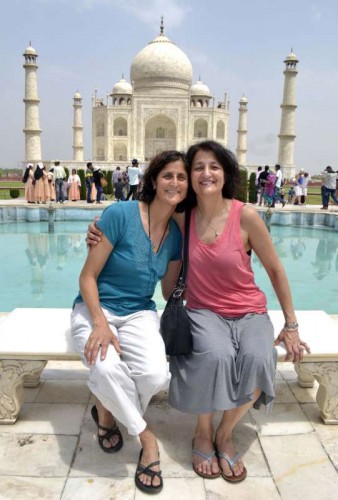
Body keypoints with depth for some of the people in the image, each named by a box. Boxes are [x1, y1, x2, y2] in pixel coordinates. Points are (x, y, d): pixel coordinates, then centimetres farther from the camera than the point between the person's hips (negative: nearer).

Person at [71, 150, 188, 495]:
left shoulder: (176, 234, 0)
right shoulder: (120, 214, -16)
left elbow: (170, 291, 10)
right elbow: (88, 277, -12)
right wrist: (100, 323, -24)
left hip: (139, 313, 4)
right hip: (96, 308, -3)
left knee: (156, 375, -26)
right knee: (107, 368, -35)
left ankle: (107, 409, 10)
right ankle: (145, 436, -3)